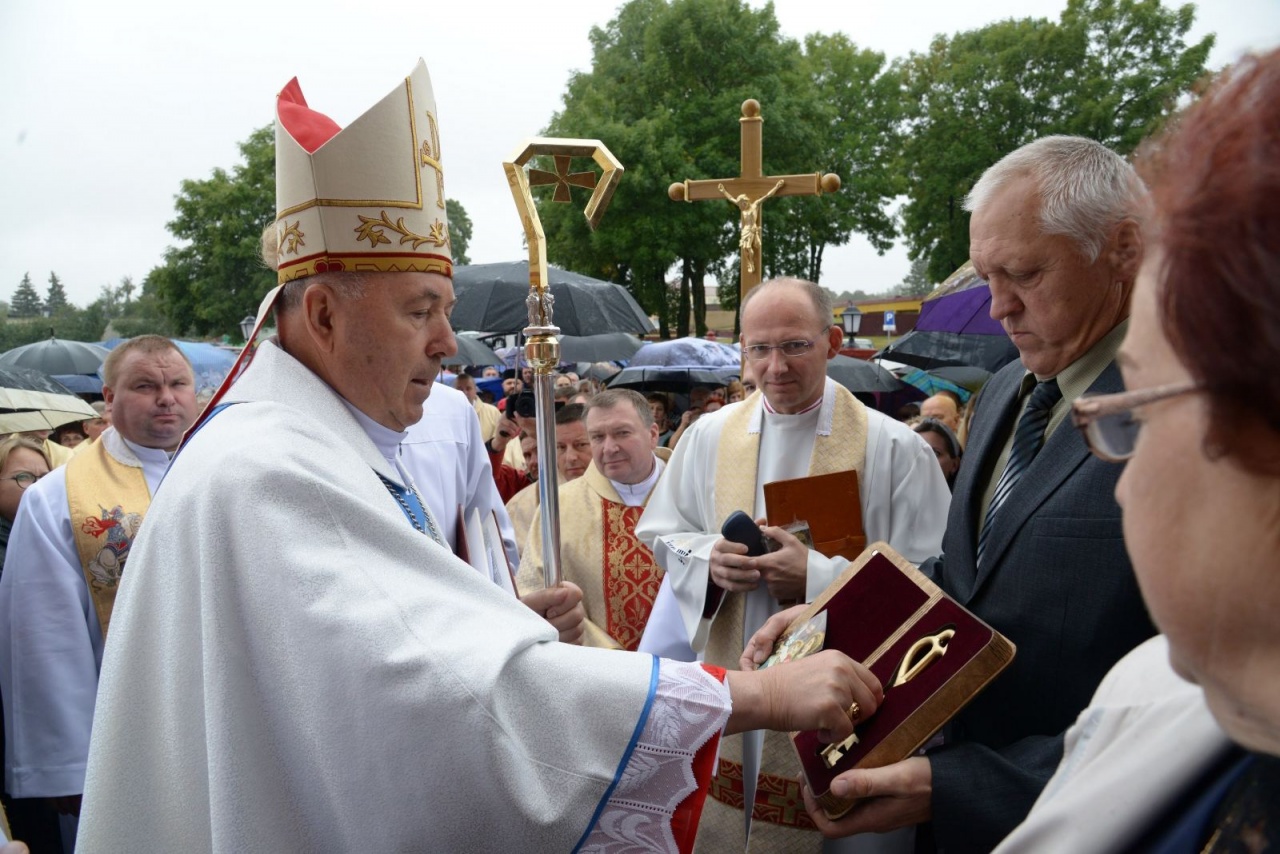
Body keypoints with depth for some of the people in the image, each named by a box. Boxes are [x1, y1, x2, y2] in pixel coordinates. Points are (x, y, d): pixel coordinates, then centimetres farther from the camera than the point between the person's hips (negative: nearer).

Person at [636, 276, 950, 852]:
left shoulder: (893, 447, -9)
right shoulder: (710, 435, 3)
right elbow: (662, 534, 9)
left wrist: (818, 576, -22)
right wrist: (709, 559, -12)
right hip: (727, 688, 4)